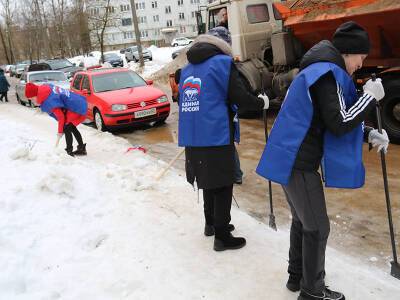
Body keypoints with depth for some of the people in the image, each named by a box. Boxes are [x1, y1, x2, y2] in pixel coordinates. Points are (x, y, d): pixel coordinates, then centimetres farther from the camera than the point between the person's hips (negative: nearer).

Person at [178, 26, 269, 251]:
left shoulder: (188, 69, 14)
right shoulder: (222, 63, -8)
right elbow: (240, 97, -12)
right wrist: (262, 103, 6)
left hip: (192, 137, 7)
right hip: (216, 136, -7)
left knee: (210, 181, 22)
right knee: (222, 185, 4)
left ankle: (211, 223, 37)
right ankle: (222, 236, 11)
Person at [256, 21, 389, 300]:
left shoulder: (320, 71, 18)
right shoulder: (328, 72, -15)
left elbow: (332, 120, 21)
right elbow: (339, 124, -22)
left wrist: (368, 133, 9)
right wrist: (371, 97, -11)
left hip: (292, 158, 10)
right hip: (298, 162, -10)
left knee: (302, 221, 20)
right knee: (317, 228, 2)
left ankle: (296, 276, 34)